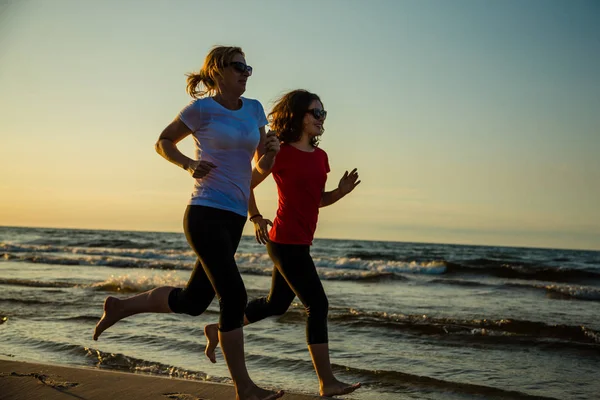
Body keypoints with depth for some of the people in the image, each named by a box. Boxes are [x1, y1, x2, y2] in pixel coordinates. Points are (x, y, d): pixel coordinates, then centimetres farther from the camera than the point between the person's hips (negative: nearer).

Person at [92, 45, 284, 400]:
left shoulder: (254, 109, 13)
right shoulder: (202, 108, -3)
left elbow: (260, 166, 16)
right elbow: (163, 142, 7)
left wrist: (271, 151, -6)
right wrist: (189, 164, -10)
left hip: (236, 218, 7)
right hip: (205, 214, -7)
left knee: (193, 301, 12)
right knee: (234, 297, -11)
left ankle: (121, 307, 33)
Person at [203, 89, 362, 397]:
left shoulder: (320, 157, 11)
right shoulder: (280, 154, -10)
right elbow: (245, 185, -2)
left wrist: (341, 191, 1)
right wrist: (256, 218, -10)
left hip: (300, 243, 9)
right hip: (285, 241, -9)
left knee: (276, 304, 19)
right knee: (317, 305, -8)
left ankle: (217, 331, 36)